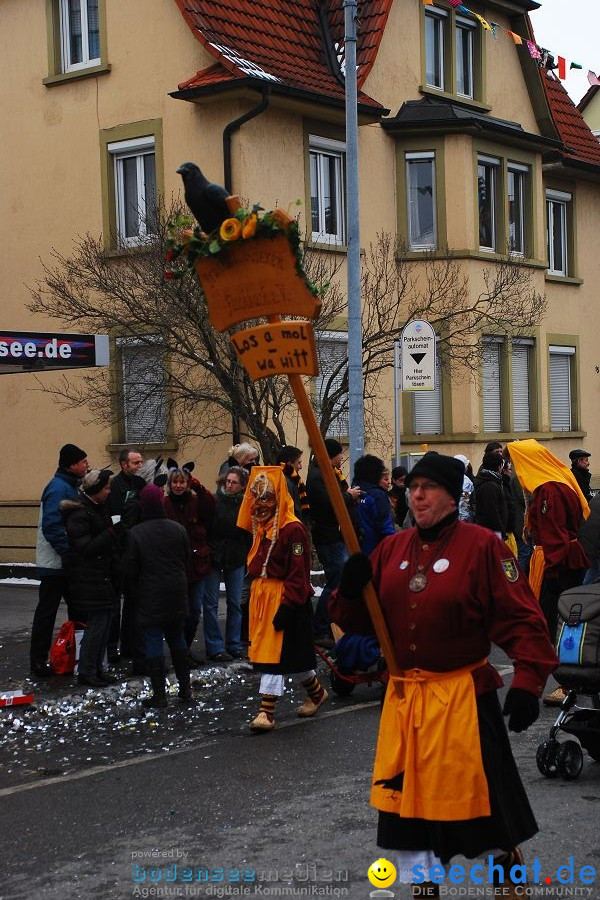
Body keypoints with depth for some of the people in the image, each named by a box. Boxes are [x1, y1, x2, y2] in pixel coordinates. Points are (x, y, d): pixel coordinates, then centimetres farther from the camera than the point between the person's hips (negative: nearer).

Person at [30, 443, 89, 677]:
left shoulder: (69, 486, 13)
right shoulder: (59, 488, -18)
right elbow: (52, 526, -25)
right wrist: (68, 553, -26)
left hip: (66, 562, 10)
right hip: (55, 563, -10)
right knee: (47, 611, -2)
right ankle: (38, 660, 4)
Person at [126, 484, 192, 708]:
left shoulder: (135, 533, -12)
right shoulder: (177, 528, -2)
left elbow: (132, 569, -8)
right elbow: (187, 559, 5)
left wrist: (138, 588, 11)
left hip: (150, 596, -4)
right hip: (176, 594, 4)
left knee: (153, 643, 0)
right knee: (177, 639, 17)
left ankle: (159, 694, 0)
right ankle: (185, 687, 24)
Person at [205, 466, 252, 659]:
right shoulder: (214, 501, -7)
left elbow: (250, 534, 5)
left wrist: (248, 558, 1)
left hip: (236, 559, 3)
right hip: (214, 557, -2)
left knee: (235, 603, 8)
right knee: (211, 603, 0)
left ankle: (234, 645, 17)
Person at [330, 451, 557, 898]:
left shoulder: (481, 545, -10)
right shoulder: (391, 549, 7)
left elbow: (522, 619, -12)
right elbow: (362, 622, 11)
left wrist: (527, 682, -21)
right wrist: (351, 590, -9)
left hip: (463, 698, -5)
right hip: (403, 696, 5)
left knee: (484, 800, 5)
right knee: (403, 802, 12)